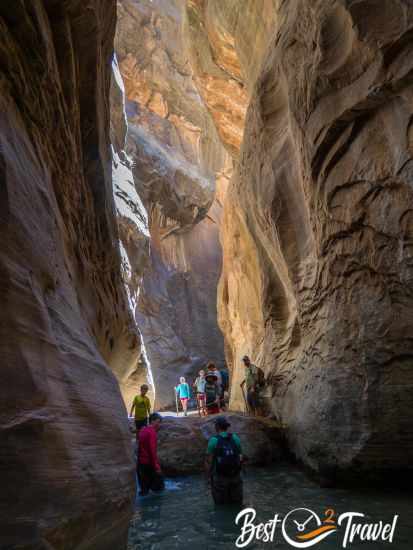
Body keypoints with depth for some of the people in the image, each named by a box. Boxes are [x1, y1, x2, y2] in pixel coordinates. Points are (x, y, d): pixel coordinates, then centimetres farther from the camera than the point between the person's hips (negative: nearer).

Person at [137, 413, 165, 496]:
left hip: (141, 462, 8)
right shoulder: (152, 432, -17)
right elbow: (152, 451, -22)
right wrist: (156, 466, -20)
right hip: (149, 463, -8)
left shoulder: (143, 430, 9)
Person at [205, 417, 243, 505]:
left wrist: (208, 477, -1)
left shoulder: (213, 440, -12)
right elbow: (240, 457, 3)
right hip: (235, 476, 3)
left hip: (220, 477, -3)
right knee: (236, 505, 17)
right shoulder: (235, 438, -1)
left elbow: (208, 461, -12)